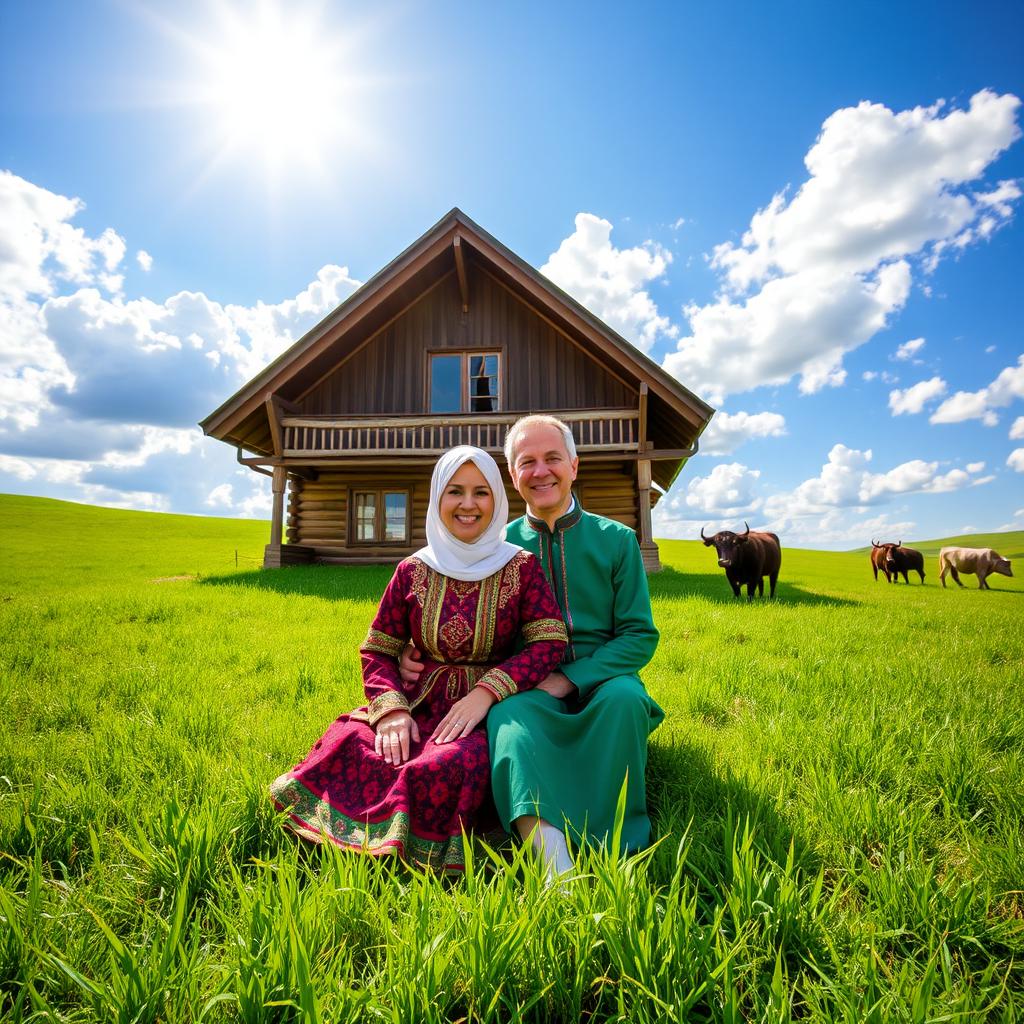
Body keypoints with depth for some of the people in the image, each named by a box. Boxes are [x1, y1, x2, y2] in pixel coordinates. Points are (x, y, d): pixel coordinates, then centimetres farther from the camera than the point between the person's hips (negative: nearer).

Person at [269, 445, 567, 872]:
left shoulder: (521, 567, 0)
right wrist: (391, 710, -12)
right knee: (344, 745, -26)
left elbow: (550, 642, -8)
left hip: (489, 709, -2)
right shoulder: (413, 572, 6)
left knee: (449, 767, -34)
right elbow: (376, 651, 8)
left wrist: (485, 694, -21)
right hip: (418, 704, 3)